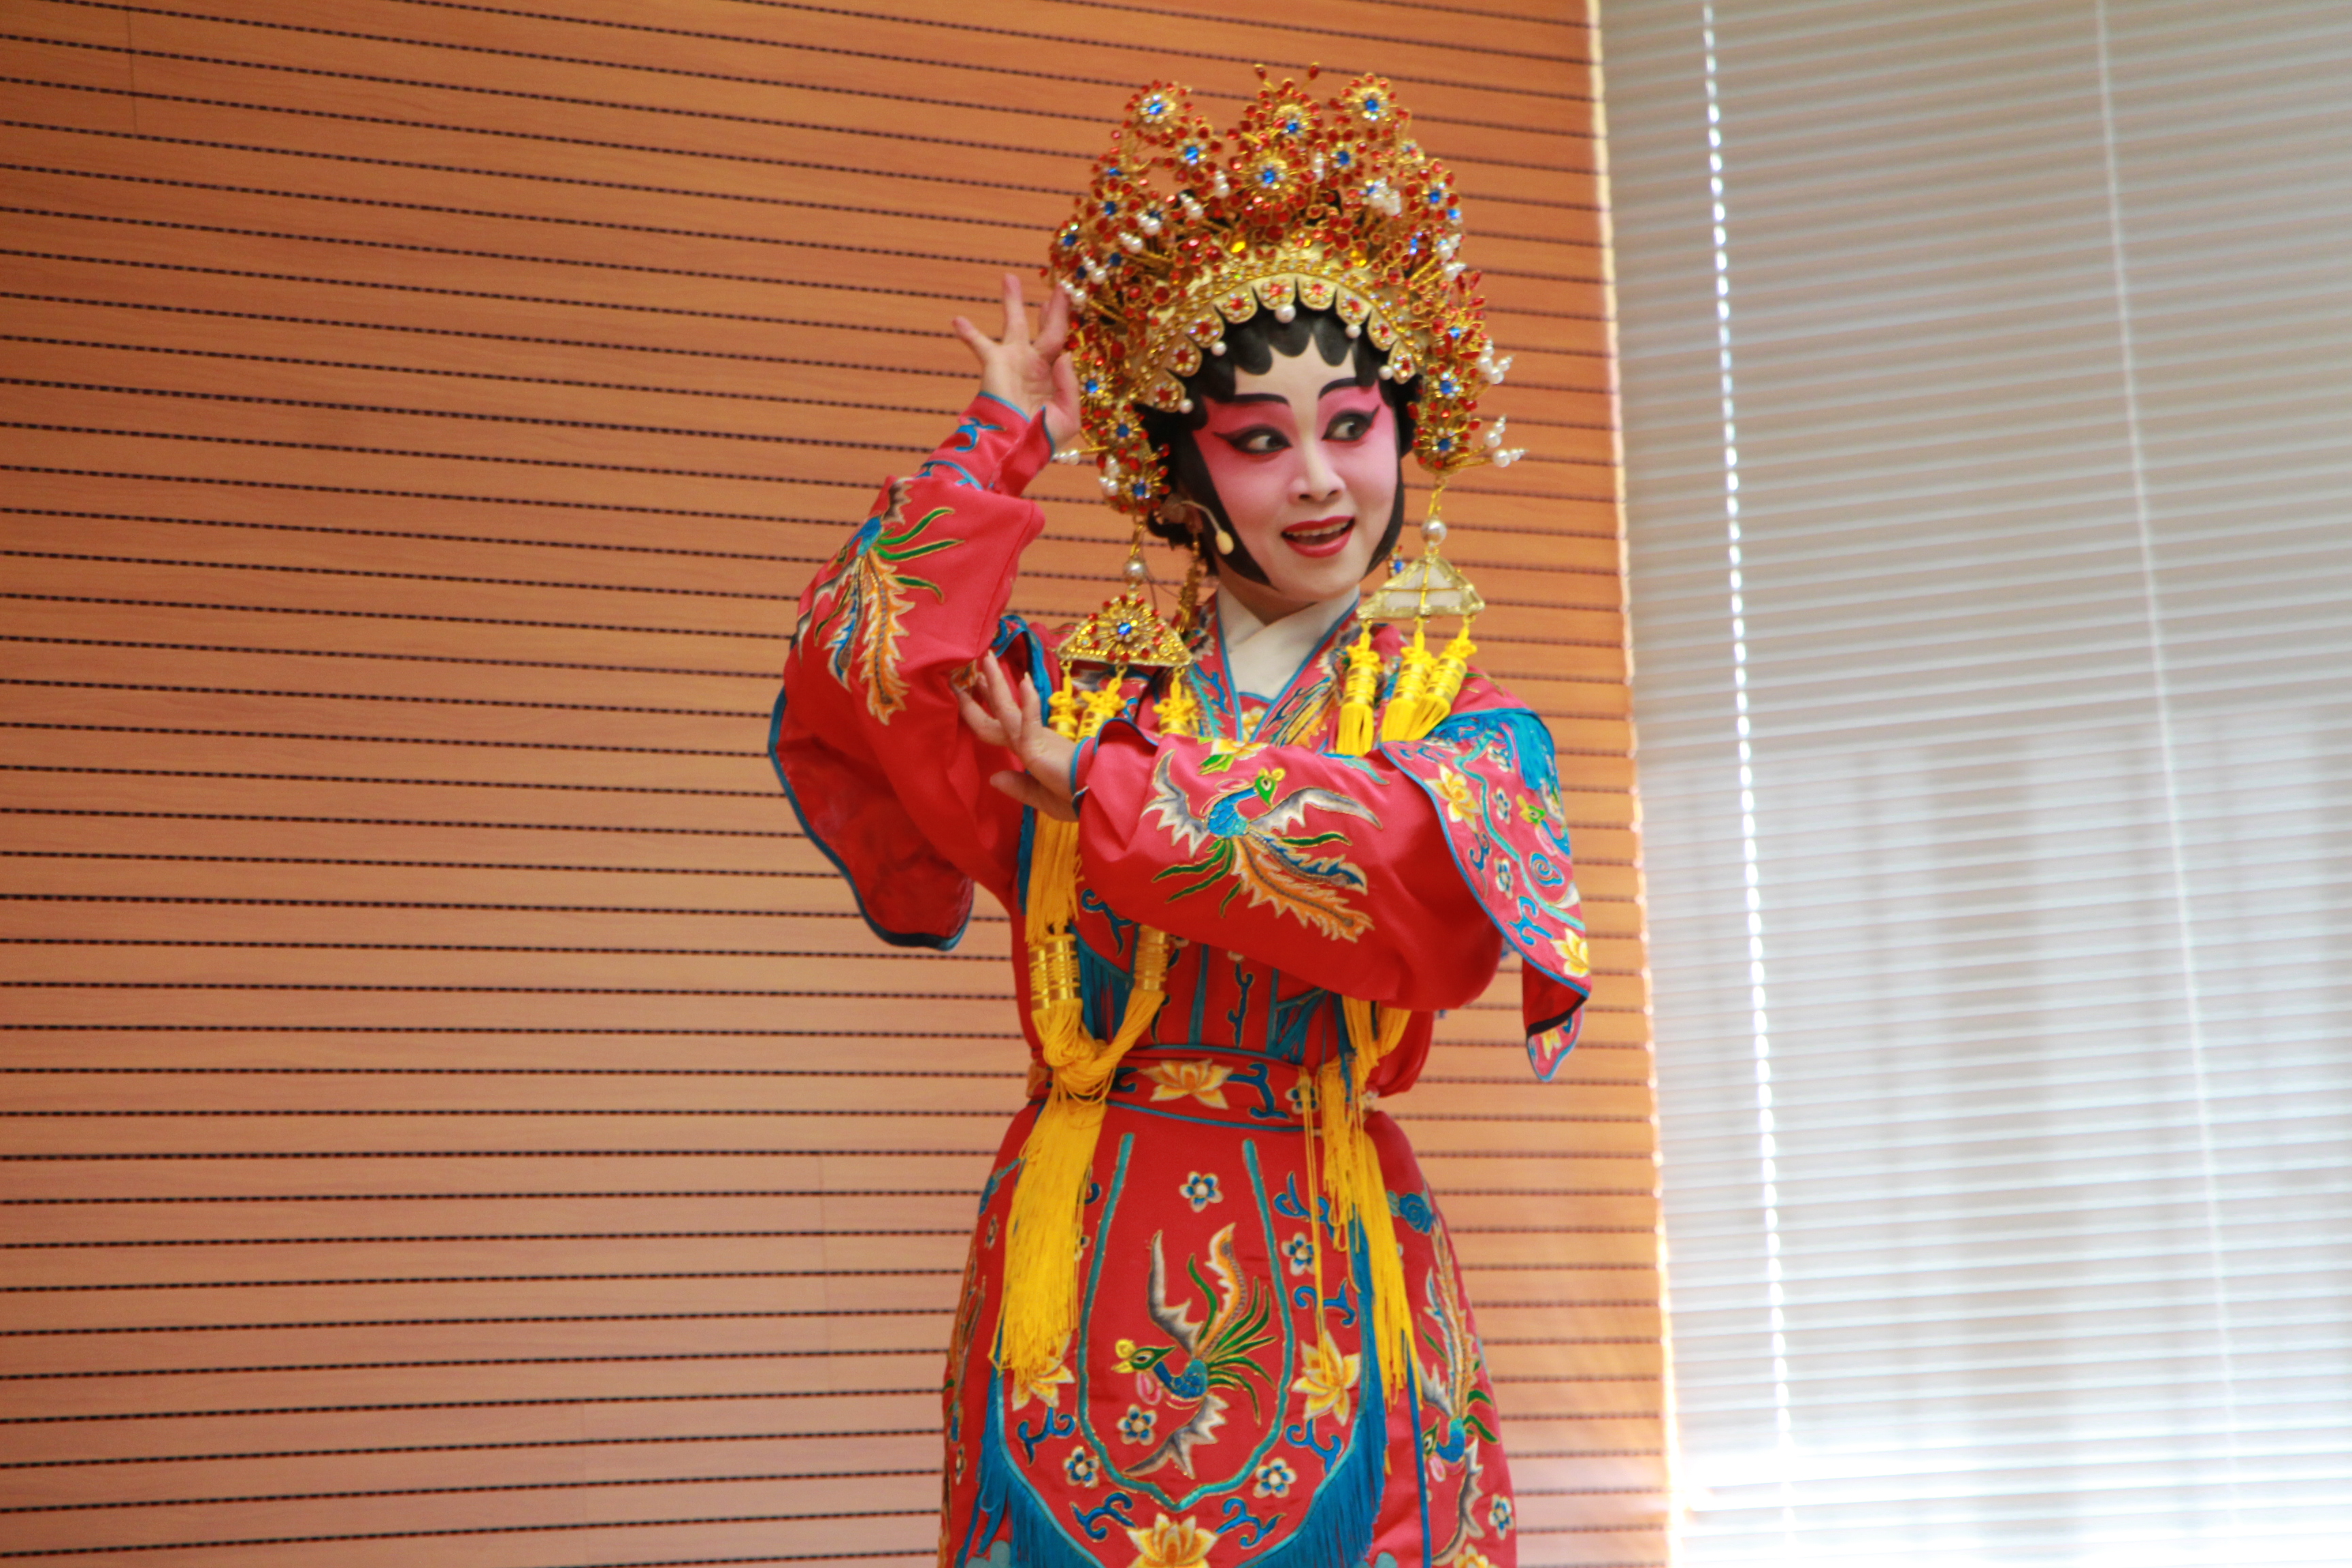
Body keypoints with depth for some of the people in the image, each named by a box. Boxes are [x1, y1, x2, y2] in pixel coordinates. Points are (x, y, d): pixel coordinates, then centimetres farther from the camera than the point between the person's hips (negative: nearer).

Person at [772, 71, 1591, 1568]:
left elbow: (1411, 864, -17)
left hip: (1317, 1279, -1)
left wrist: (1105, 795, -12)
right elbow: (858, 674, -9)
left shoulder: (1466, 724, 6)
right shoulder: (1076, 685, 8)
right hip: (1075, 1273, 1)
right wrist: (1004, 435, -1)